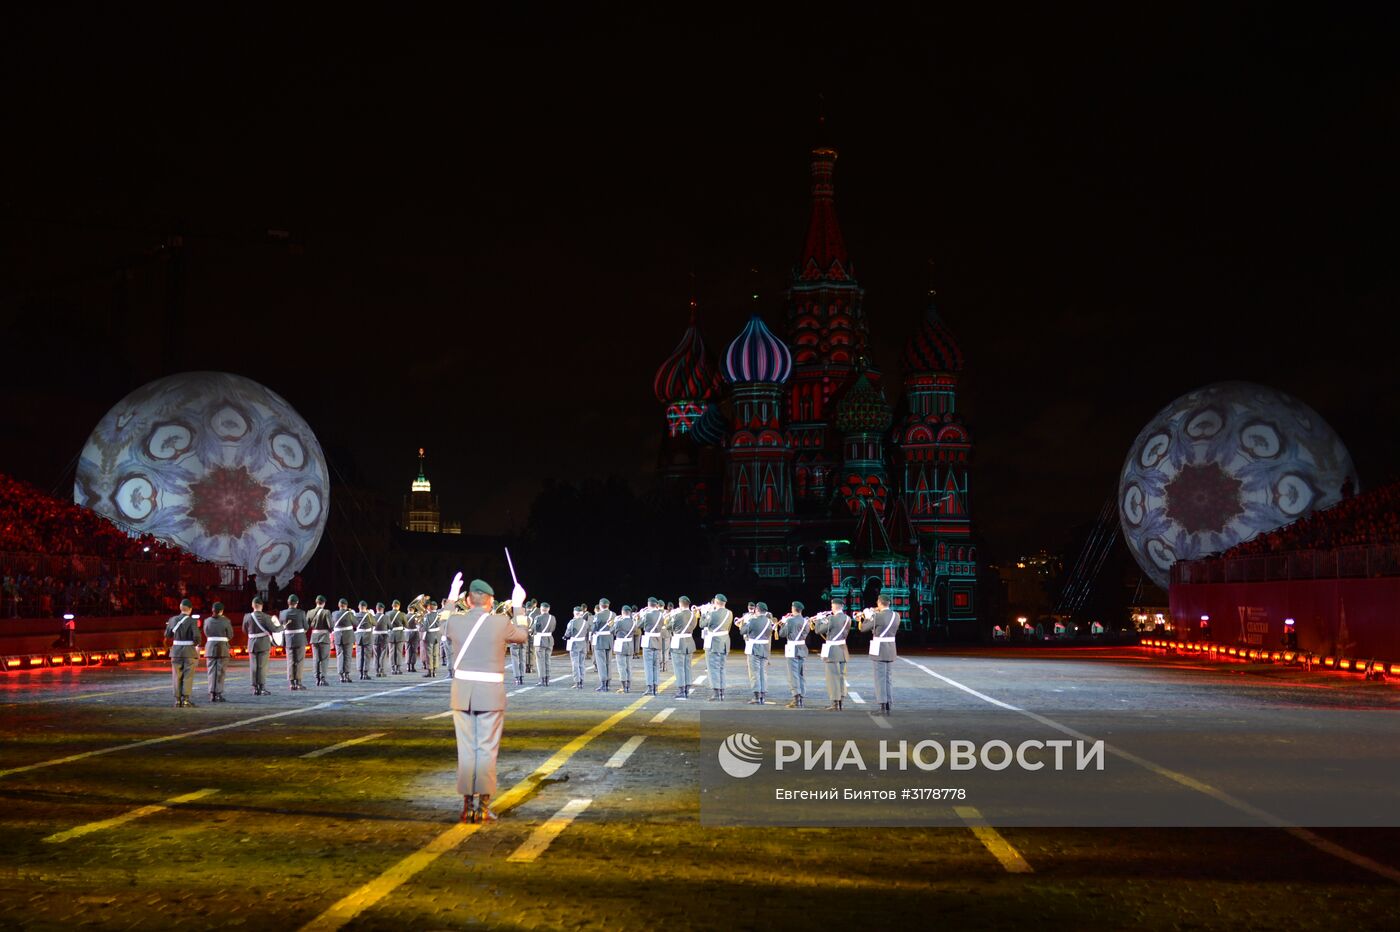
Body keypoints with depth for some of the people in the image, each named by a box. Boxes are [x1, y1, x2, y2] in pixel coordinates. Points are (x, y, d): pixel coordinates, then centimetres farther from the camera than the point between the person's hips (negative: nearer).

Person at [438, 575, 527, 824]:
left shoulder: (455, 621, -1)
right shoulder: (501, 623, -7)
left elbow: (445, 624, 24)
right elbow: (522, 636, 13)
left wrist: (451, 598, 34)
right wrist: (517, 611, 25)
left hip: (462, 692, 2)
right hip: (491, 693, -2)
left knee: (466, 749, 8)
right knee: (487, 750, 2)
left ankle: (468, 804, 11)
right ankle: (483, 806, 2)